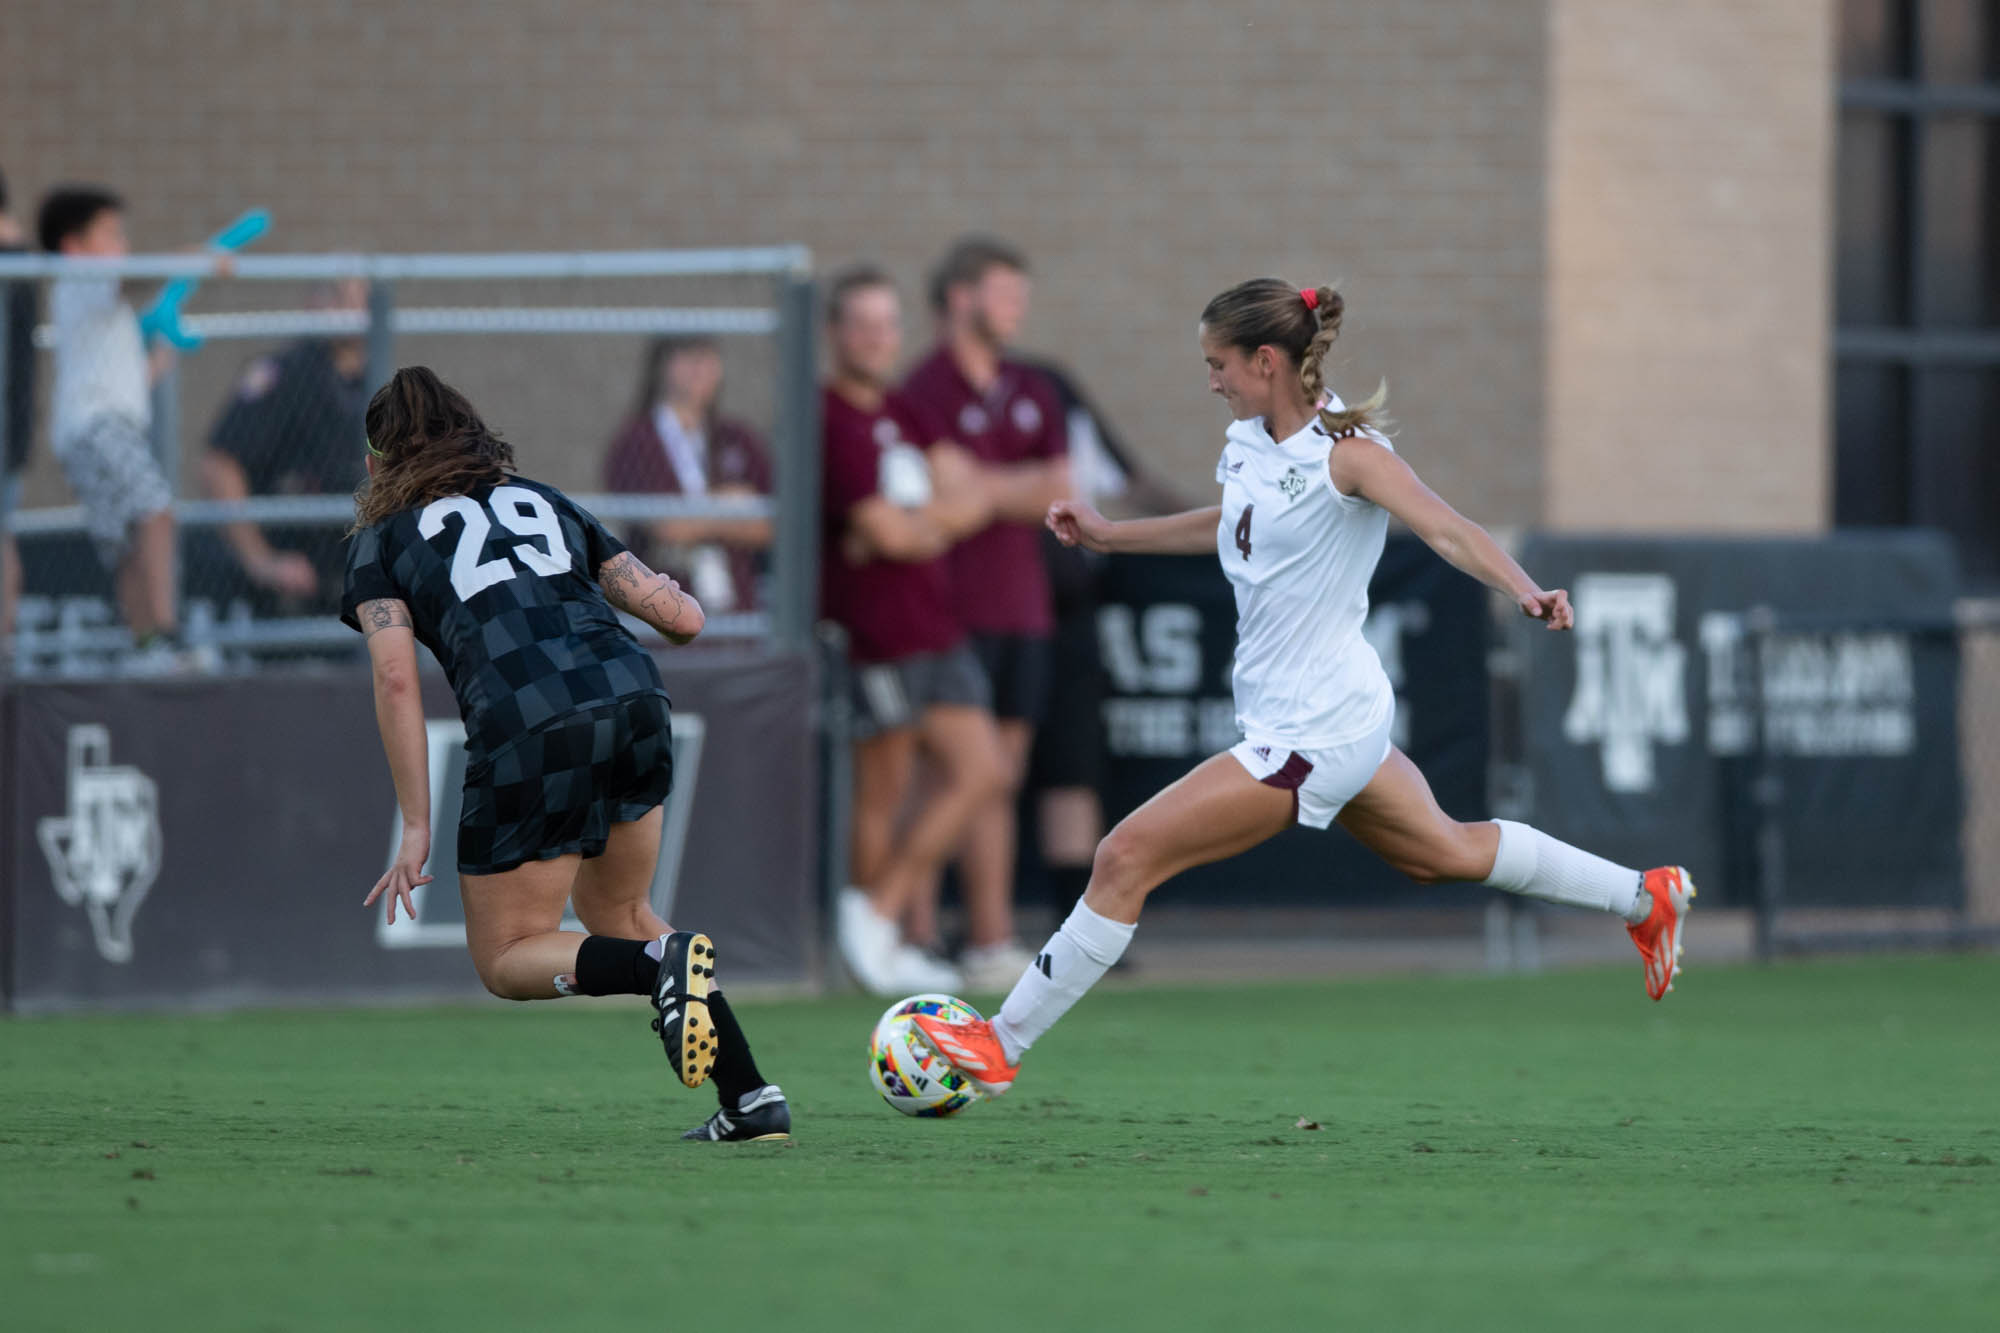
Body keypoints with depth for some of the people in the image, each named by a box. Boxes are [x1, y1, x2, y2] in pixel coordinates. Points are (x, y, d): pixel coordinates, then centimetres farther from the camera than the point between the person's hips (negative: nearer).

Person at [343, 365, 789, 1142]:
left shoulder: (381, 541, 17)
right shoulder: (545, 502, 27)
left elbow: (396, 678, 1)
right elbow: (682, 618, 20)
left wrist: (416, 827, 1)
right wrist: (677, 599, 45)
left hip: (525, 731, -5)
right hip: (633, 699, 5)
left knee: (506, 959, 11)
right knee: (617, 915, 26)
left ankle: (663, 964, -19)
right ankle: (751, 1098, 13)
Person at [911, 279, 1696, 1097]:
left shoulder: (1346, 453, -19)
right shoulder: (1250, 442, 5)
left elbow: (1445, 528, -30)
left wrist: (1524, 592, -47)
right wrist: (1110, 535, 26)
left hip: (1311, 736, -10)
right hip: (1337, 720, 10)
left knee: (1125, 859, -10)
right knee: (1446, 854, 27)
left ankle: (1001, 1045, -3)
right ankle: (1644, 898, 40)